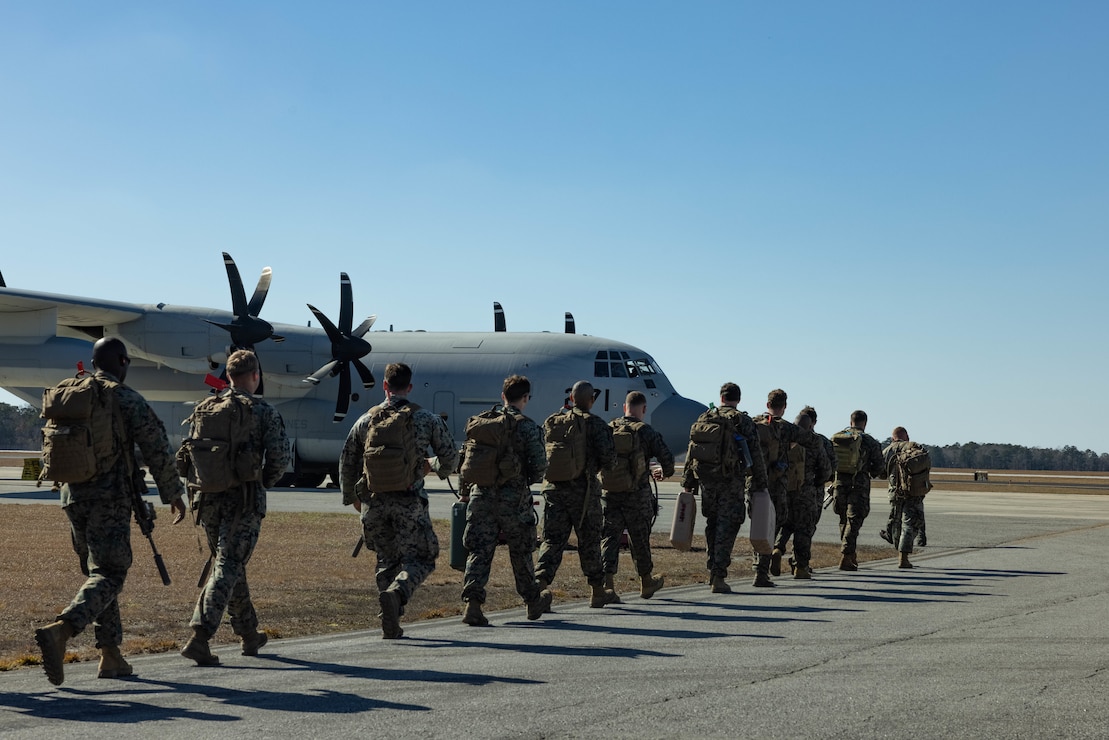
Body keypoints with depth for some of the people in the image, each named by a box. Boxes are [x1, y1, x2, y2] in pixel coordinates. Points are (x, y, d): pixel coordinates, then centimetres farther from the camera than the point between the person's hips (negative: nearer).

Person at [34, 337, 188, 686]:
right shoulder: (128, 399, -6)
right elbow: (157, 449, -7)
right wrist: (173, 494, 4)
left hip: (73, 497, 7)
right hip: (110, 500, -7)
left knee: (98, 572, 15)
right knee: (107, 576, -8)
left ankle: (111, 656, 14)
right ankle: (58, 631, -31)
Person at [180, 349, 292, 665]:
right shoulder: (264, 412, -5)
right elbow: (280, 458, -9)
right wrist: (263, 482, 9)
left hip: (209, 497, 5)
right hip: (245, 500, -5)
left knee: (230, 565, 18)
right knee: (228, 568, -5)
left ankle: (249, 634, 29)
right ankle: (199, 637, -18)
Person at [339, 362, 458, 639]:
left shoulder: (366, 420, 7)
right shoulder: (426, 419, 2)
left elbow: (346, 462, 12)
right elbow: (450, 456, 8)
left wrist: (351, 497, 27)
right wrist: (433, 467, 31)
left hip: (373, 501, 3)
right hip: (409, 501, -3)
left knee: (387, 560, 14)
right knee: (419, 558, 4)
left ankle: (390, 625, 9)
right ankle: (397, 592, -26)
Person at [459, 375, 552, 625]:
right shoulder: (528, 427, -7)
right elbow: (539, 466, -10)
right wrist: (529, 479, 12)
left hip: (482, 495, 3)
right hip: (514, 499, -3)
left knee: (479, 551, 3)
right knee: (521, 553, 12)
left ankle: (472, 603, -10)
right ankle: (533, 601, 29)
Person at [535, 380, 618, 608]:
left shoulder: (551, 422, 9)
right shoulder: (595, 424, -6)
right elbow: (608, 456, -13)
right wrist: (594, 466, 7)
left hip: (553, 487, 3)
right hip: (583, 489, -3)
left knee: (552, 539, 5)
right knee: (589, 542, 9)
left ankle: (540, 582, -16)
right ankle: (597, 591, 21)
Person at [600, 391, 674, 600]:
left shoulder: (608, 429, 3)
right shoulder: (646, 432, -7)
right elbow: (667, 457, -8)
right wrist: (665, 473, 14)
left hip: (609, 494, 2)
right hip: (637, 495, -2)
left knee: (609, 537, 3)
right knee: (639, 539, 13)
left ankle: (607, 583, -12)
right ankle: (646, 582, 30)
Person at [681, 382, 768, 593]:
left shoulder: (704, 418, 9)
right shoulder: (743, 421, -2)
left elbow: (691, 453, 10)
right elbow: (755, 456, -5)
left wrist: (687, 483, 15)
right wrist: (760, 485, 0)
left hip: (706, 480, 4)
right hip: (732, 481, -4)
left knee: (712, 523, 17)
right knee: (727, 526, -2)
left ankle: (713, 571, 21)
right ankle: (718, 577, -8)